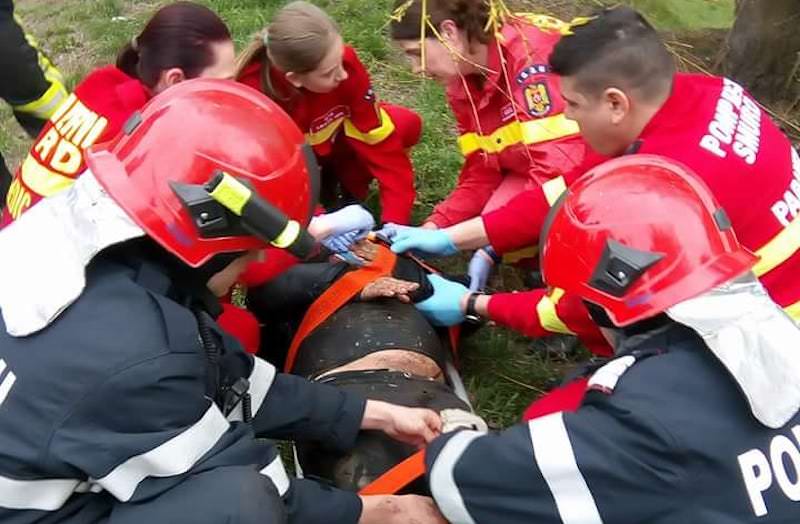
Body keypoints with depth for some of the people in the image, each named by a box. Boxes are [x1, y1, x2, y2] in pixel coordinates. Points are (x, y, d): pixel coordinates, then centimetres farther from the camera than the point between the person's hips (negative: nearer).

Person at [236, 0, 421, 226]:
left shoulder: (345, 62, -31)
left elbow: (378, 137, -26)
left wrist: (396, 219, -30)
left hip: (328, 142, 2)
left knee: (407, 125, -21)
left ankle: (349, 186, 1)